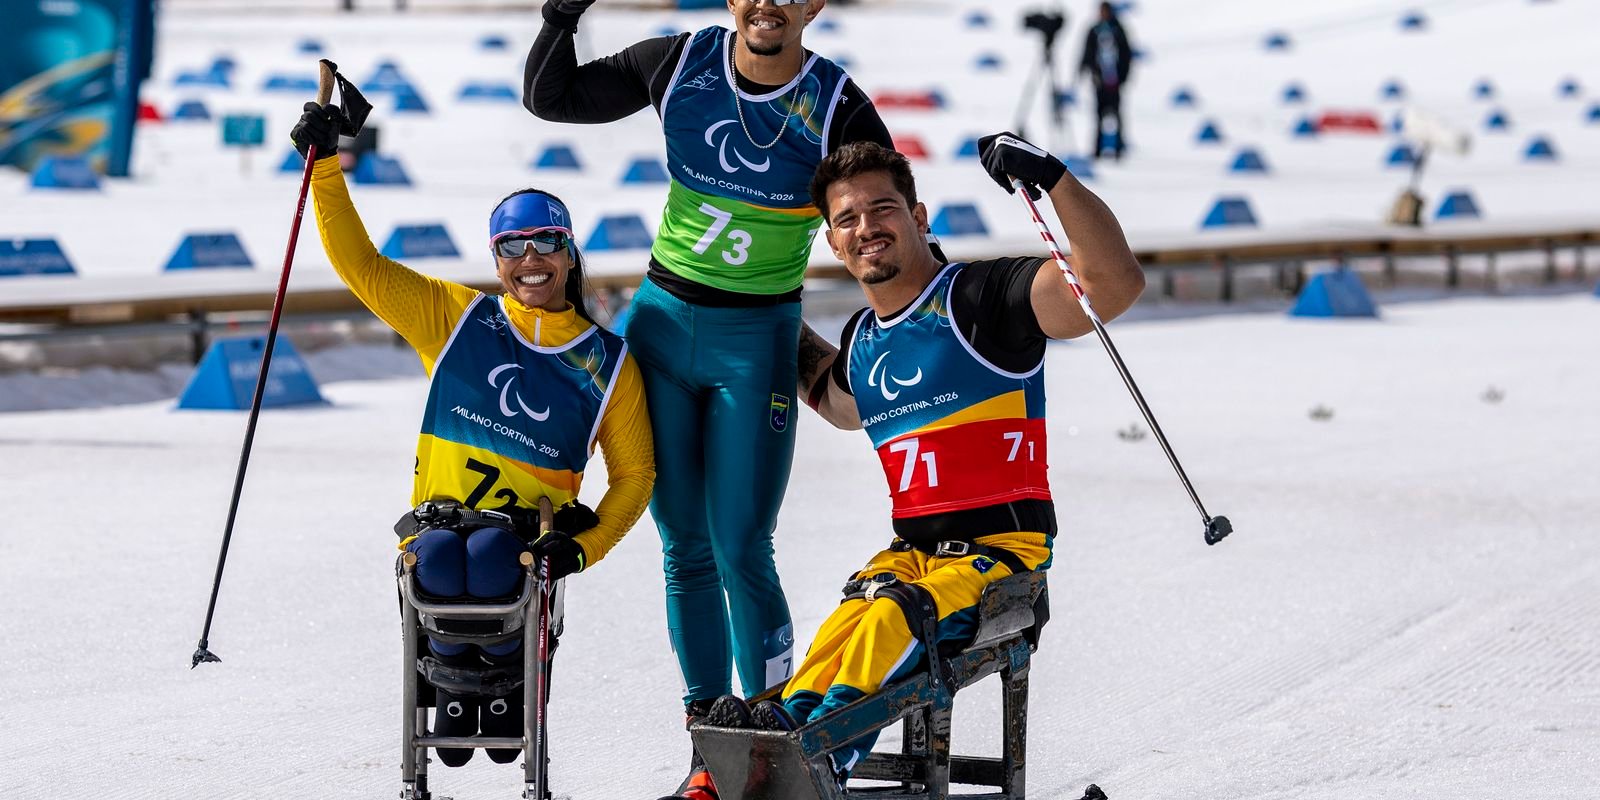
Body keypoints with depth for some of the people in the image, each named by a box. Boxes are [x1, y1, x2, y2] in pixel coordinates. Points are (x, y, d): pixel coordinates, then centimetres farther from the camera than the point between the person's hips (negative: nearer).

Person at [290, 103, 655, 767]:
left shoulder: (607, 362, 10)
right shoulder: (457, 319, 10)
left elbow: (634, 472, 14)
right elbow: (361, 265, 7)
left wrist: (585, 546, -4)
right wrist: (325, 165, -3)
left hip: (529, 530, -1)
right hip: (438, 518, 1)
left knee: (489, 554, -37)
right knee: (439, 561, -36)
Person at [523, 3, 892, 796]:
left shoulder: (837, 108, -10)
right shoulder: (681, 64, -2)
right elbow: (551, 98, 7)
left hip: (756, 343, -3)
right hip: (660, 322, 3)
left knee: (741, 553, -7)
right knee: (685, 547, 8)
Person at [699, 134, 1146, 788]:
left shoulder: (980, 298, -5)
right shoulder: (861, 340, 17)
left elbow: (1115, 284, -19)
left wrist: (1051, 177, -28)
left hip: (1004, 550, -5)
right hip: (909, 553, 5)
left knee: (892, 619, -33)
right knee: (848, 625, -27)